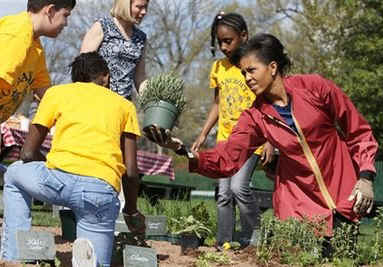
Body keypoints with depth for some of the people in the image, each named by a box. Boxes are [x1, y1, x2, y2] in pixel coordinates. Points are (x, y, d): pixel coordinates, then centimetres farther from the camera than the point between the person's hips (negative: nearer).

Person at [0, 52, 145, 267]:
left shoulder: (57, 92, 22)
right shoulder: (125, 105, 25)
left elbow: (28, 154, 18)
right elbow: (131, 172, 17)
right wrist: (132, 212, 32)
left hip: (59, 179, 0)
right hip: (103, 190, 1)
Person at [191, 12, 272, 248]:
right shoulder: (219, 68, 9)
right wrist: (203, 135, 12)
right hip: (225, 140, 6)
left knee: (239, 186, -19)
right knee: (223, 193, 3)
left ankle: (254, 236, -2)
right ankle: (224, 244, 9)